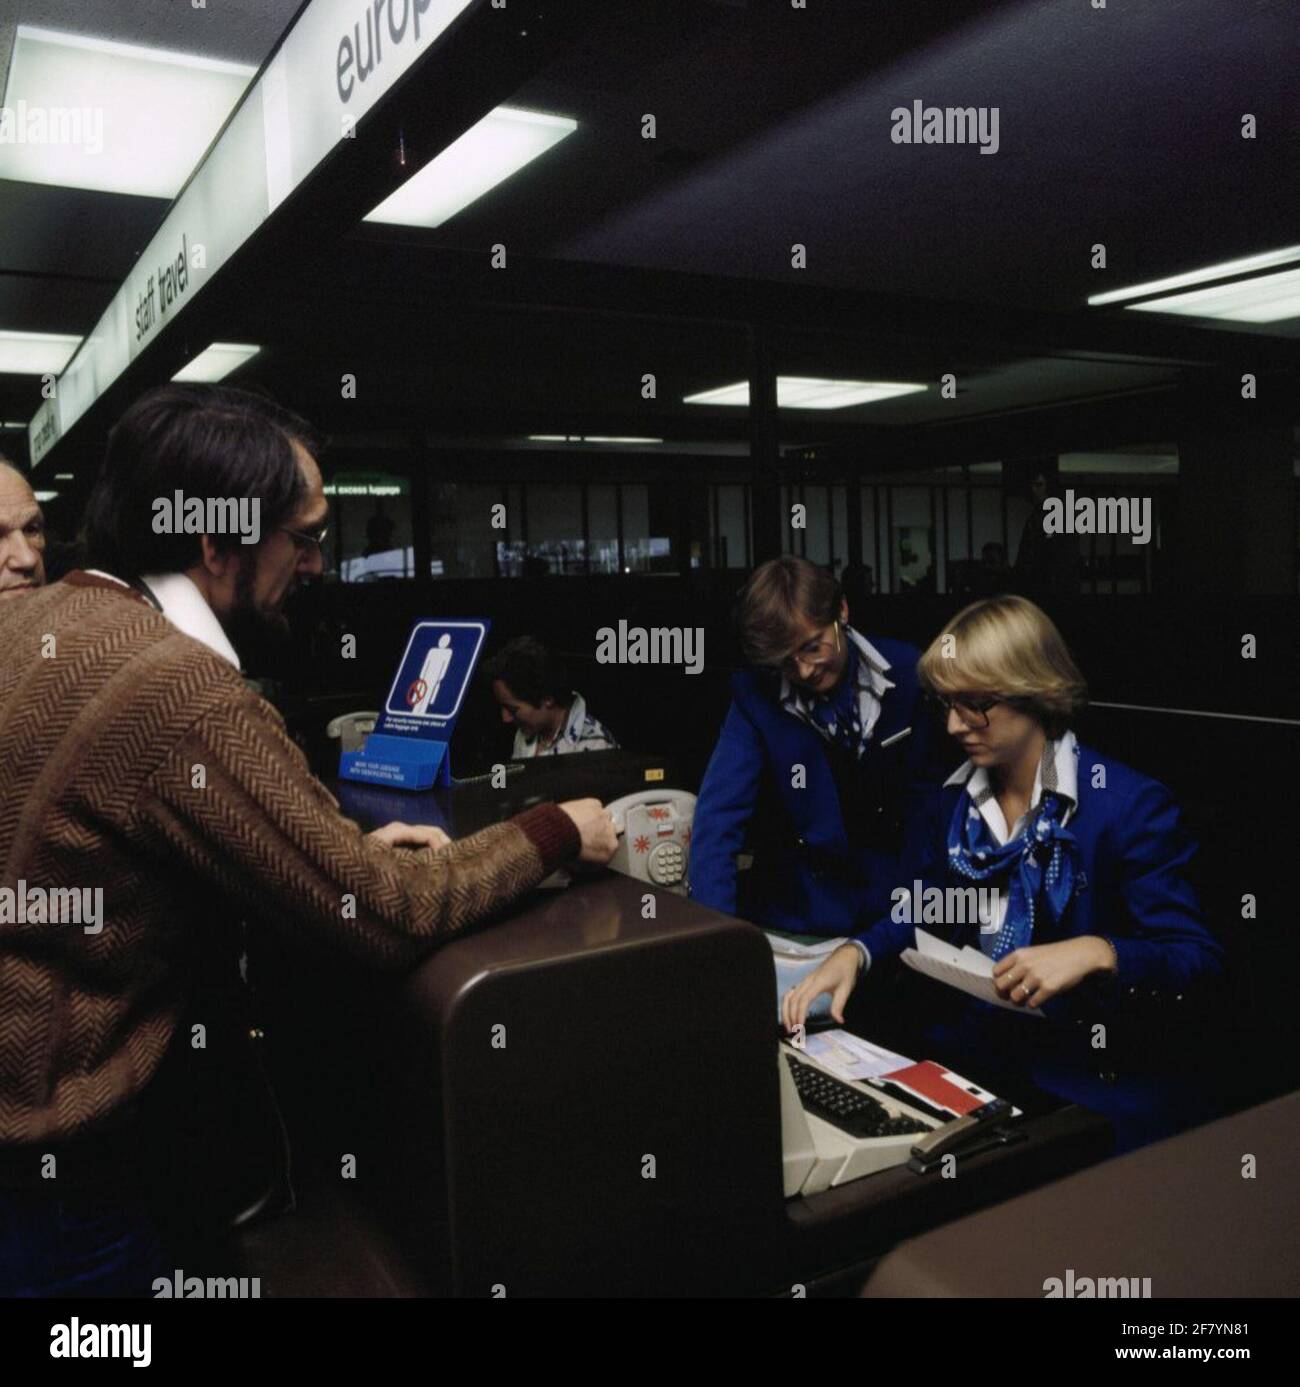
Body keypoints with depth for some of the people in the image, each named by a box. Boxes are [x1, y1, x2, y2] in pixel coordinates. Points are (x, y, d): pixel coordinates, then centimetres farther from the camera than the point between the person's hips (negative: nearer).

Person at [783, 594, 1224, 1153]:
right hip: (968, 1059, 6)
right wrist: (854, 954, -6)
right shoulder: (948, 802, 7)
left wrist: (1097, 954, -30)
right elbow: (915, 915, 15)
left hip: (1102, 1084, -5)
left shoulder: (1129, 804, -10)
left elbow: (1196, 960, -12)